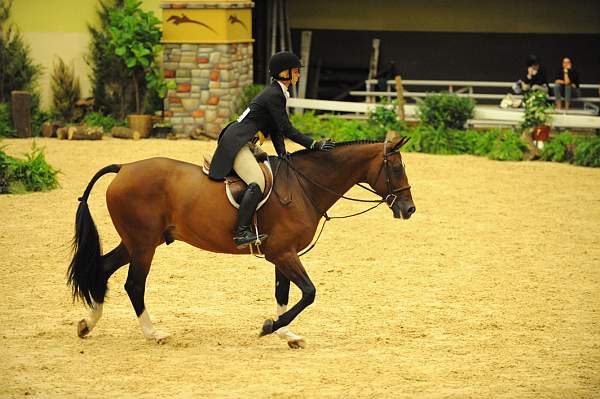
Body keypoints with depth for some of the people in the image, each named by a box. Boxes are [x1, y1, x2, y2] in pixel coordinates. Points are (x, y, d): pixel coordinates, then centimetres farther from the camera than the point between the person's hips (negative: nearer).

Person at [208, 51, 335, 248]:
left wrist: (282, 154, 3)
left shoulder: (277, 93, 17)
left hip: (243, 143, 11)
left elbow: (276, 129, 16)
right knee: (257, 182, -24)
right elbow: (287, 129, -17)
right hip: (236, 143, -11)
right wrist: (314, 145, -17)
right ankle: (241, 232, -29)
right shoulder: (274, 95, -14)